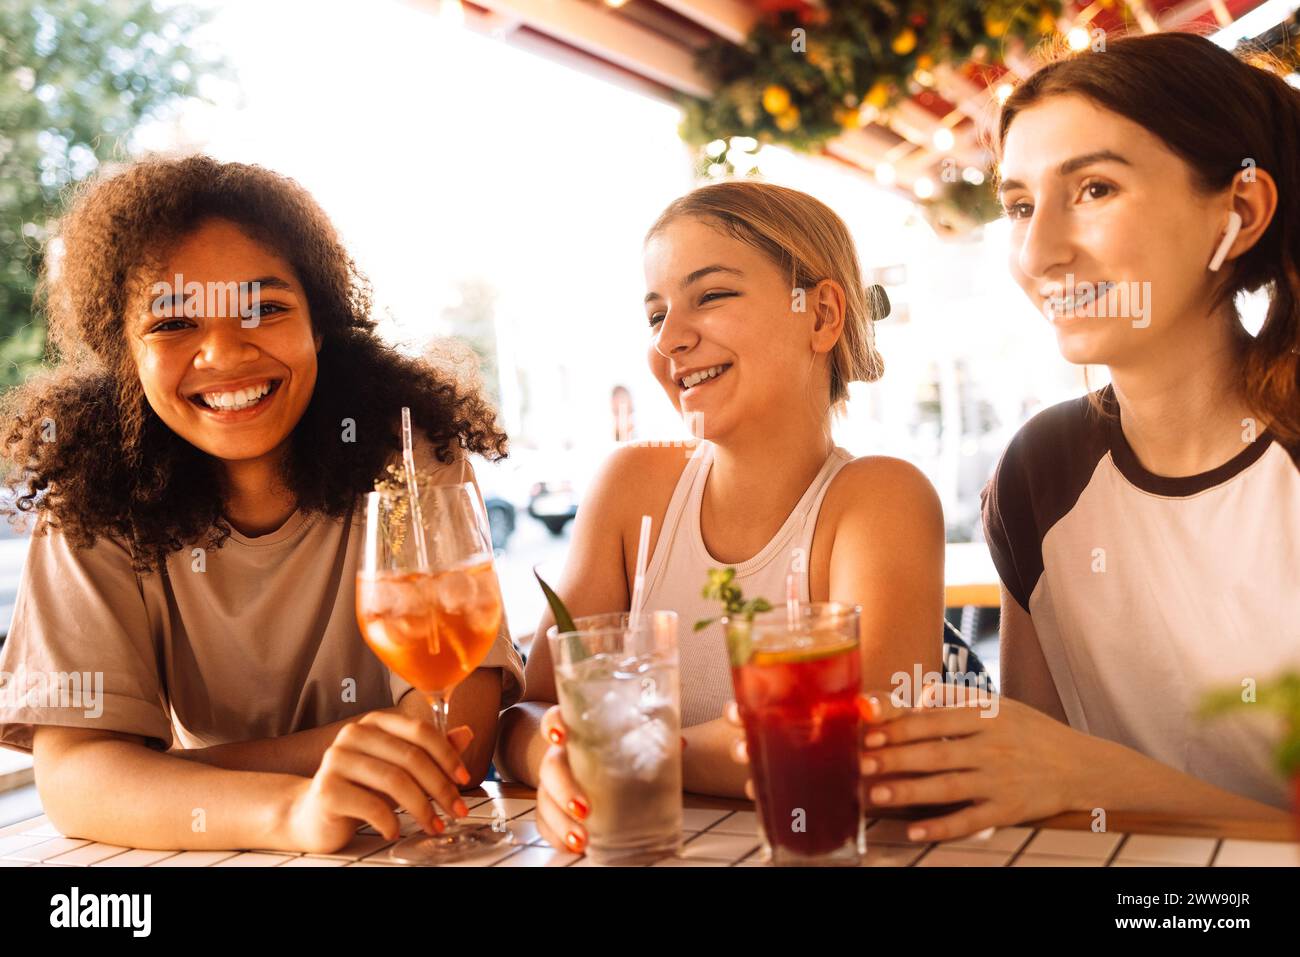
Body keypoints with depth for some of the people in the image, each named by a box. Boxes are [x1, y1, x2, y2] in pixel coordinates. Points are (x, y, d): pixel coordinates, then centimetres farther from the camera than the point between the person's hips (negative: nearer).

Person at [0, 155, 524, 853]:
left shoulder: (413, 458, -13)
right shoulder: (94, 501, -8)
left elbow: (454, 738, -21)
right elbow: (71, 774, -18)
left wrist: (148, 779, -20)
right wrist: (293, 810, -38)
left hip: (414, 849, -1)